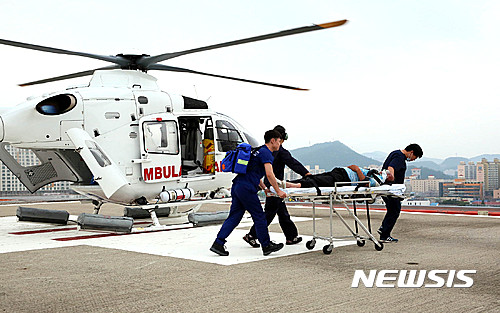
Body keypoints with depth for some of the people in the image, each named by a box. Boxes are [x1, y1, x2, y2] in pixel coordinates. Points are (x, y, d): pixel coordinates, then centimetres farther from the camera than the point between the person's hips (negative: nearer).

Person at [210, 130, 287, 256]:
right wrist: (278, 191, -11)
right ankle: (266, 246, 9)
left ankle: (218, 244, 3)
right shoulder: (266, 153, -5)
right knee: (259, 217, 1)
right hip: (246, 189, -9)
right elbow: (269, 174, -17)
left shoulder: (258, 151, 25)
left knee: (234, 217, 8)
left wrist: (264, 188, 33)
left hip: (237, 186, 9)